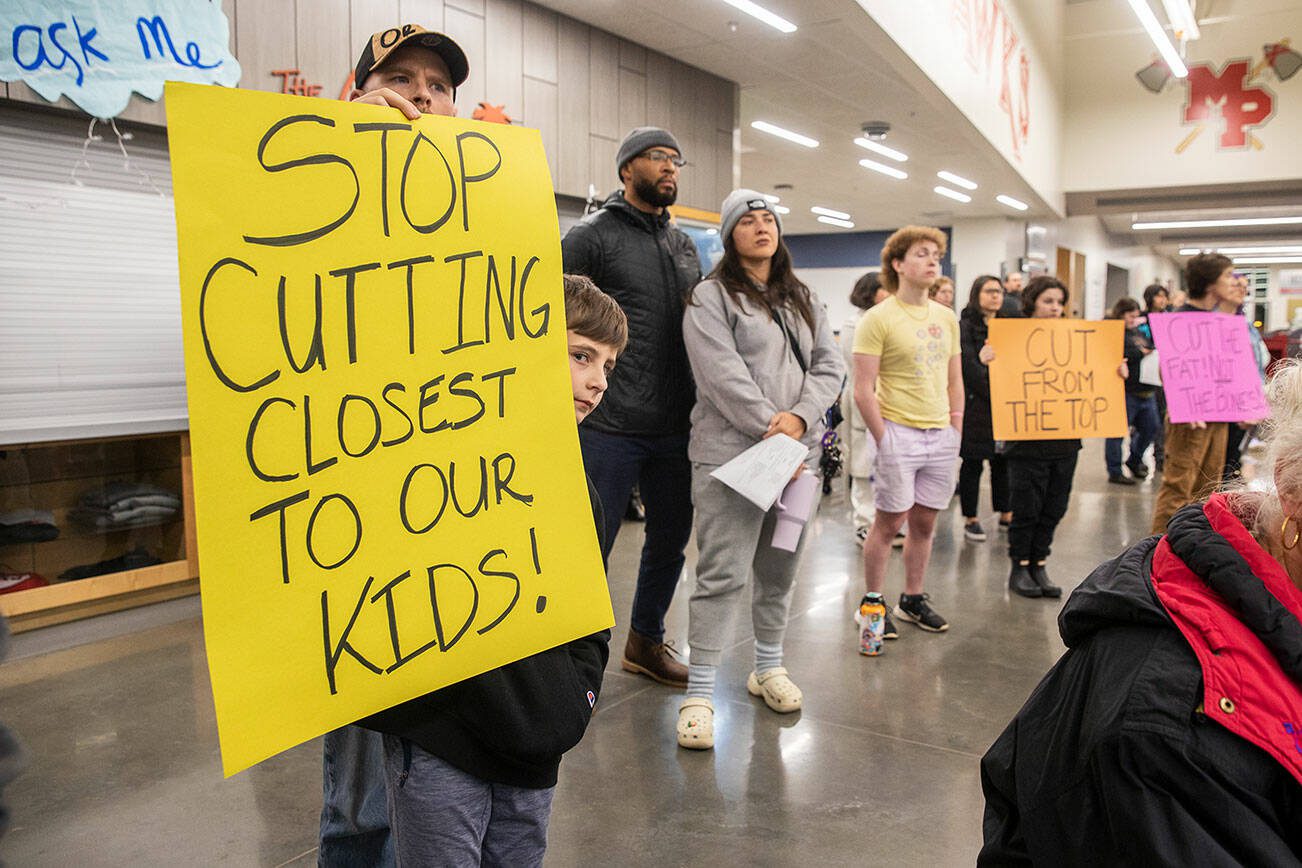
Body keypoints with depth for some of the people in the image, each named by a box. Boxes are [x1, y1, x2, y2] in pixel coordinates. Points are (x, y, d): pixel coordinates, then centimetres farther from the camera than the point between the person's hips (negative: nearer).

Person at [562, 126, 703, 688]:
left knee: (671, 538, 16)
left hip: (675, 427, 7)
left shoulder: (684, 244, 15)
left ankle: (646, 642, 35)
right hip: (610, 428, -6)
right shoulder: (591, 236, -4)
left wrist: (700, 403, 14)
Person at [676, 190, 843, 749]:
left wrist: (800, 418, -9)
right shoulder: (711, 297, -2)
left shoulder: (803, 301, 18)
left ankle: (768, 667, 32)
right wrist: (771, 431, -17)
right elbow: (723, 375, -13)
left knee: (780, 569, 15)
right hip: (731, 454, -6)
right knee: (723, 573, -8)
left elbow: (829, 365, 9)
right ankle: (699, 694, -1)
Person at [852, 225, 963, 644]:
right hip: (899, 431, -6)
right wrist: (884, 439, -14)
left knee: (925, 521, 12)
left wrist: (955, 429, 10)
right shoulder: (879, 319, -9)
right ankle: (871, 604, 14)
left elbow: (954, 381, 18)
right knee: (889, 521, 1)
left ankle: (913, 600, 26)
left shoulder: (947, 318, 12)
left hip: (940, 435, 6)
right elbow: (863, 391, -12)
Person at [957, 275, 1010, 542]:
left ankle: (1005, 514, 21)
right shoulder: (965, 326, -4)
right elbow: (969, 366, -14)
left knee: (1002, 460, 11)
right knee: (973, 462, 1)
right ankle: (970, 519, 9)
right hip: (976, 406, -6)